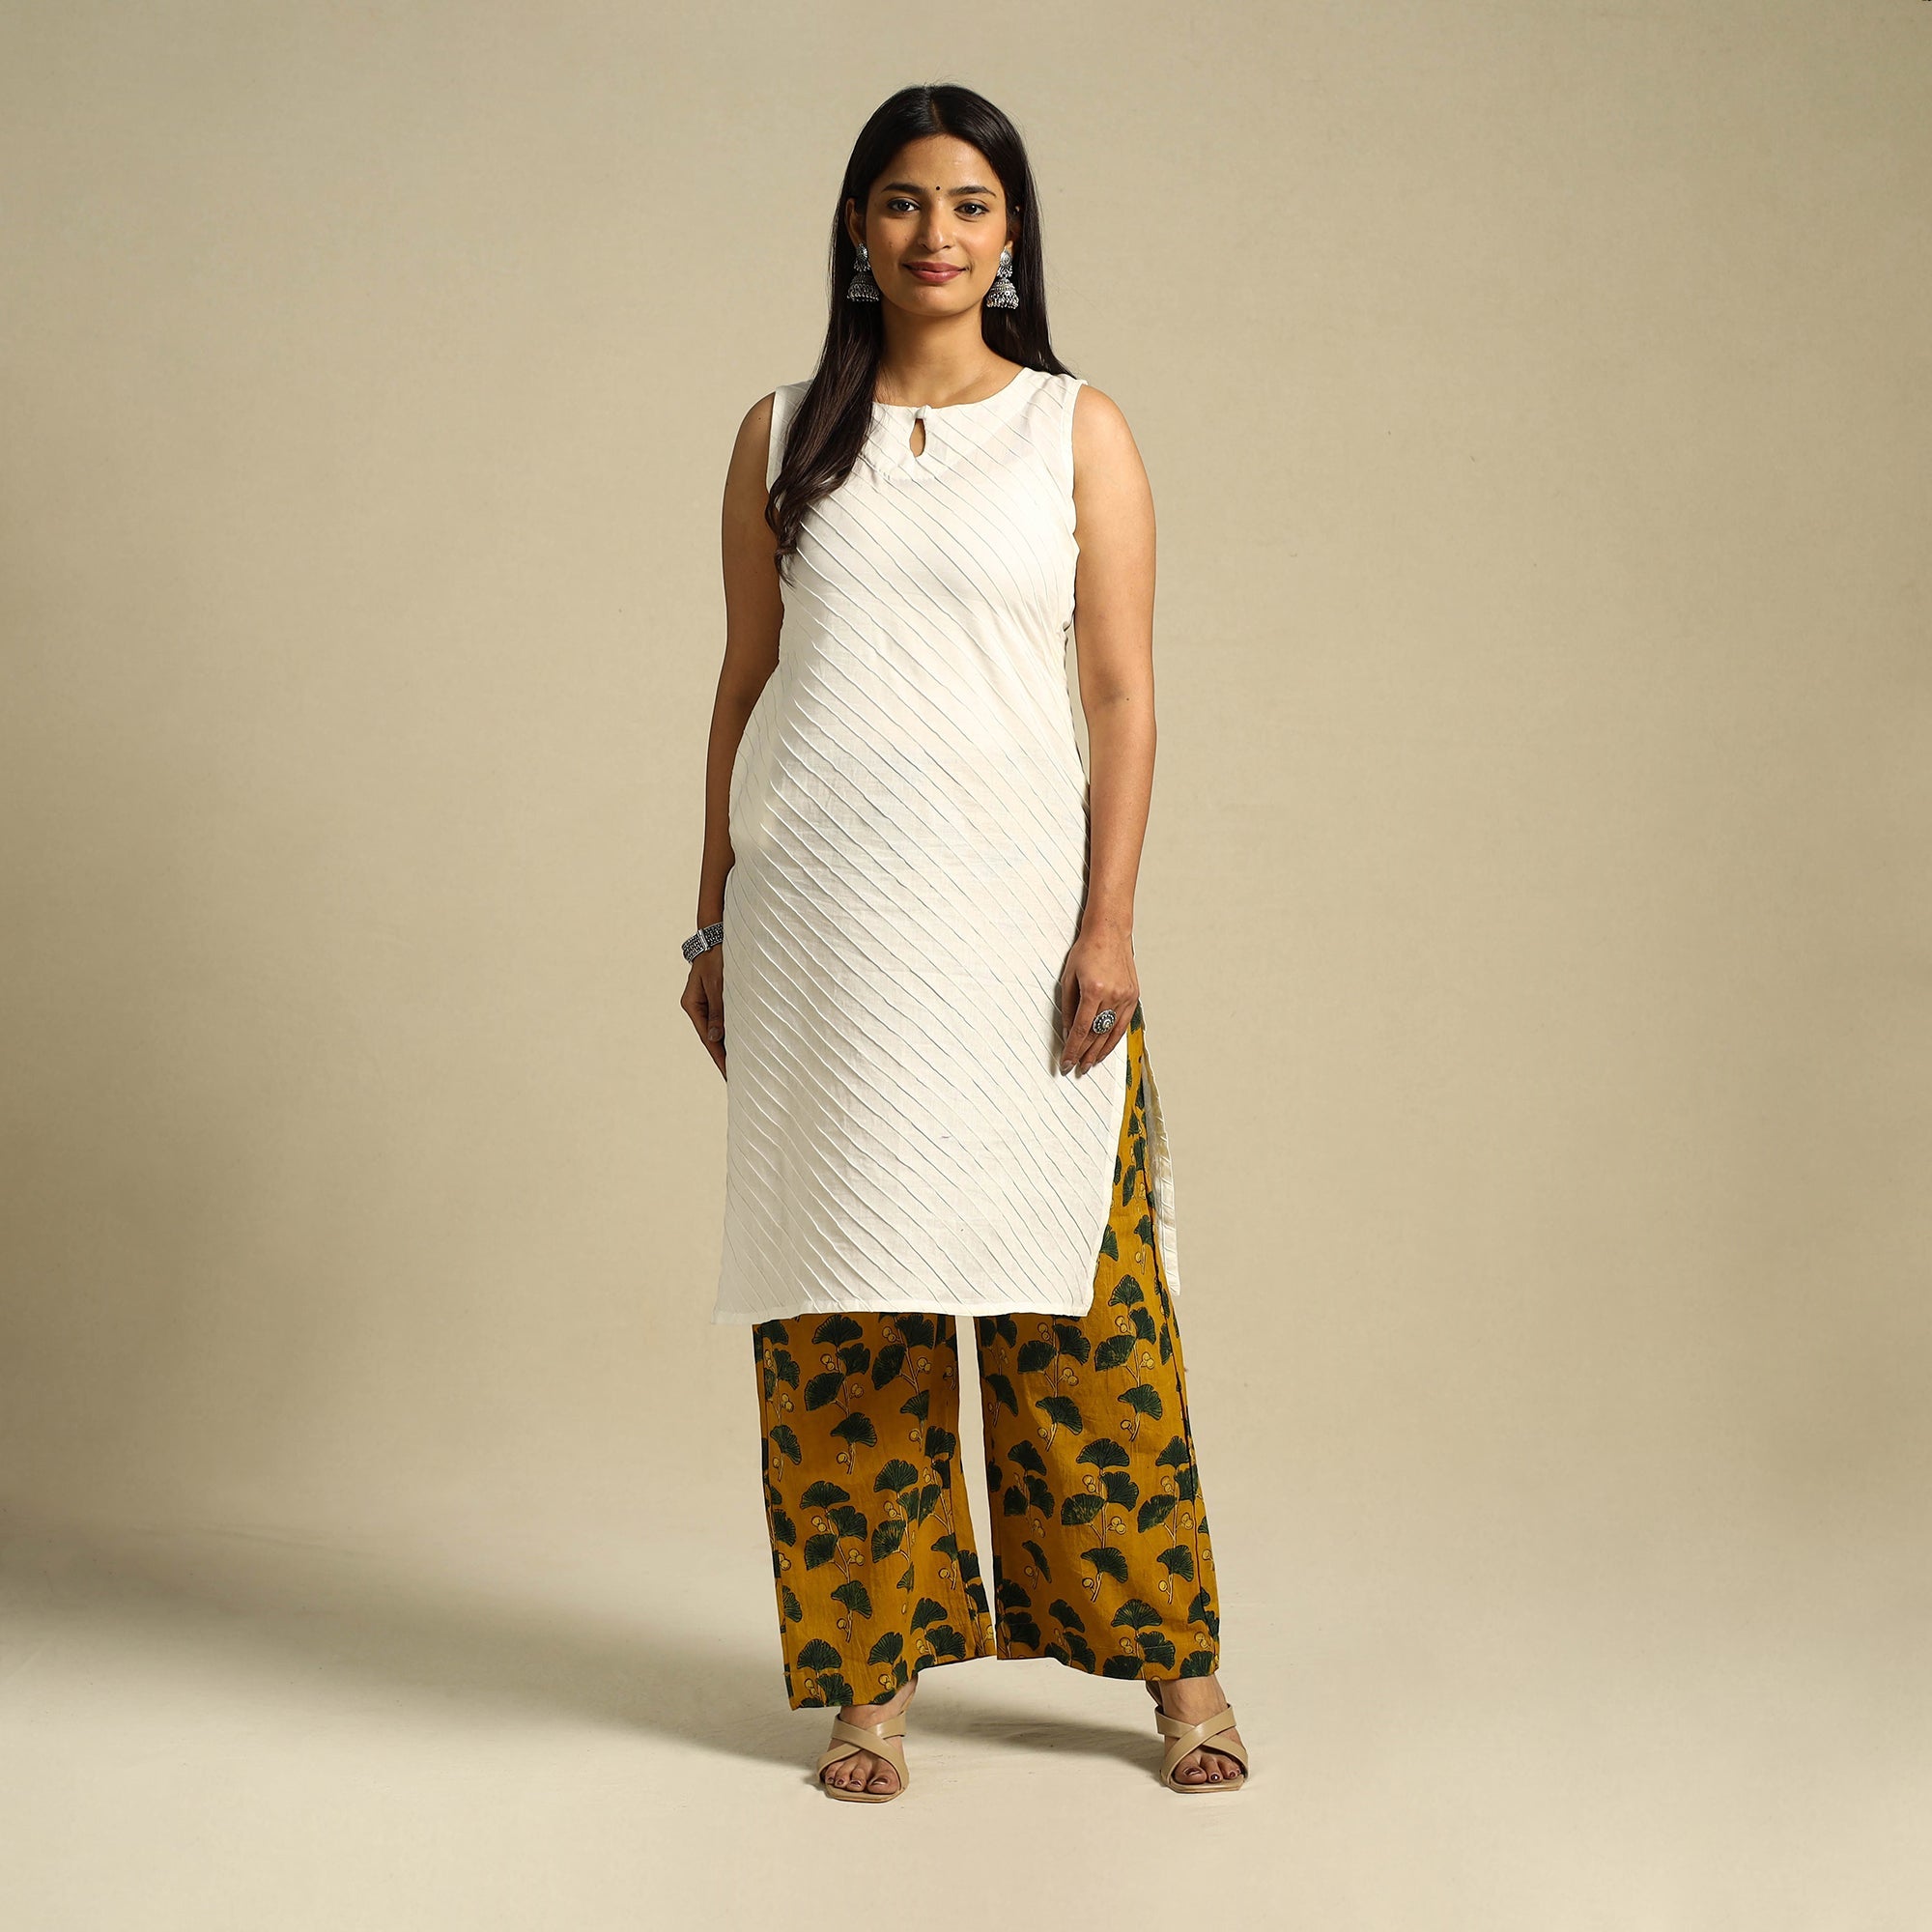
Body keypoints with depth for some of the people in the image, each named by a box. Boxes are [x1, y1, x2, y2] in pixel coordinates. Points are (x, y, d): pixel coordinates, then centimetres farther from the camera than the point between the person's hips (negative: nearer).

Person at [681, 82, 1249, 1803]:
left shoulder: (1077, 430, 5)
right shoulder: (783, 436, 10)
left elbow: (1123, 692, 1)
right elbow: (746, 684, 12)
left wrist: (1109, 924, -8)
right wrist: (714, 924, 8)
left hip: (1010, 903, -2)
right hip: (816, 910, 2)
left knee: (1078, 1288, 1)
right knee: (841, 1300, 4)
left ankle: (1175, 1656, 15)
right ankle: (873, 1675, 16)